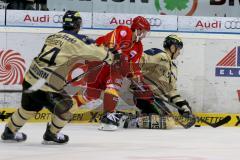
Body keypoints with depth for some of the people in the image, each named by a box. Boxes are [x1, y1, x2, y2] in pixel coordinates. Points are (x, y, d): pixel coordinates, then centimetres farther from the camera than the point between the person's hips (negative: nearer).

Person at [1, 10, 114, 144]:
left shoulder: (52, 37, 11)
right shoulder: (76, 40, -10)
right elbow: (95, 51, -8)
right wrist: (109, 57, 10)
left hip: (30, 79, 8)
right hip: (46, 87, -8)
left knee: (29, 108, 30)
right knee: (69, 107, 12)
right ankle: (51, 135, 25)